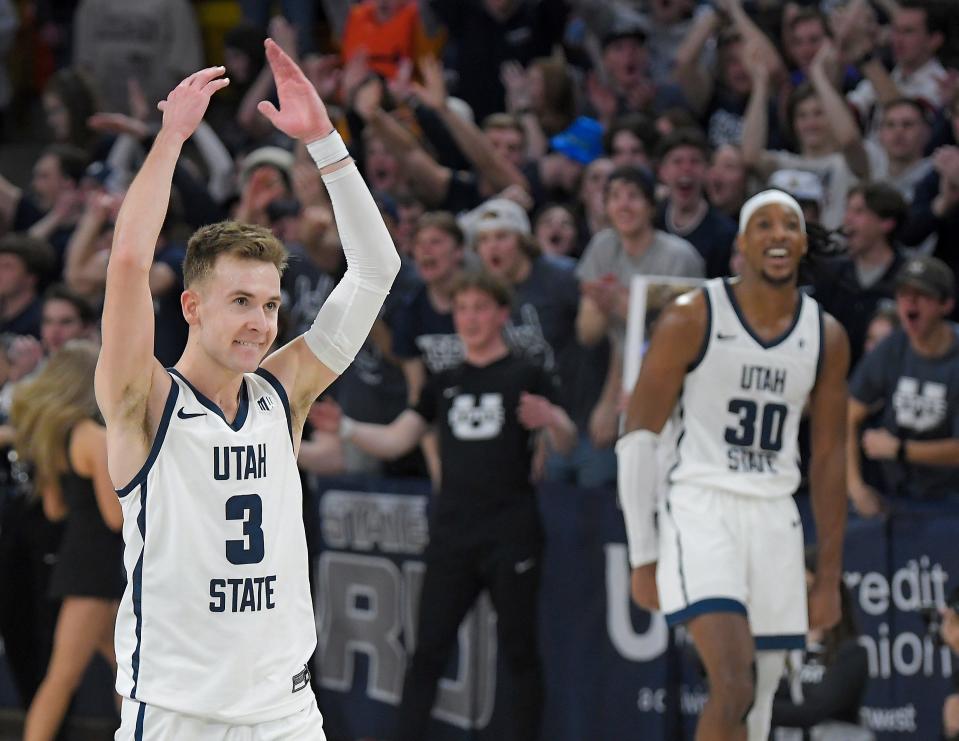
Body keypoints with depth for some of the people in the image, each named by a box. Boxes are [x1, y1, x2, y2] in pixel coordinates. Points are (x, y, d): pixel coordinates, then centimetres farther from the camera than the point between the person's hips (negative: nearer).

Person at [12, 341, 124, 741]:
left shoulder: (52, 434, 8)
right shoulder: (96, 437, -18)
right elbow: (117, 516, -19)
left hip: (77, 555, 9)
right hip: (97, 563, -9)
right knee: (64, 676, -8)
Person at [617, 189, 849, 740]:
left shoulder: (827, 337, 7)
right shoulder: (692, 320, -6)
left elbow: (829, 459, 11)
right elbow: (639, 437, -5)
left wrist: (829, 577, 9)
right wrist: (644, 557, -8)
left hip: (776, 519, 5)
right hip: (701, 509, -5)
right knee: (734, 687, -22)